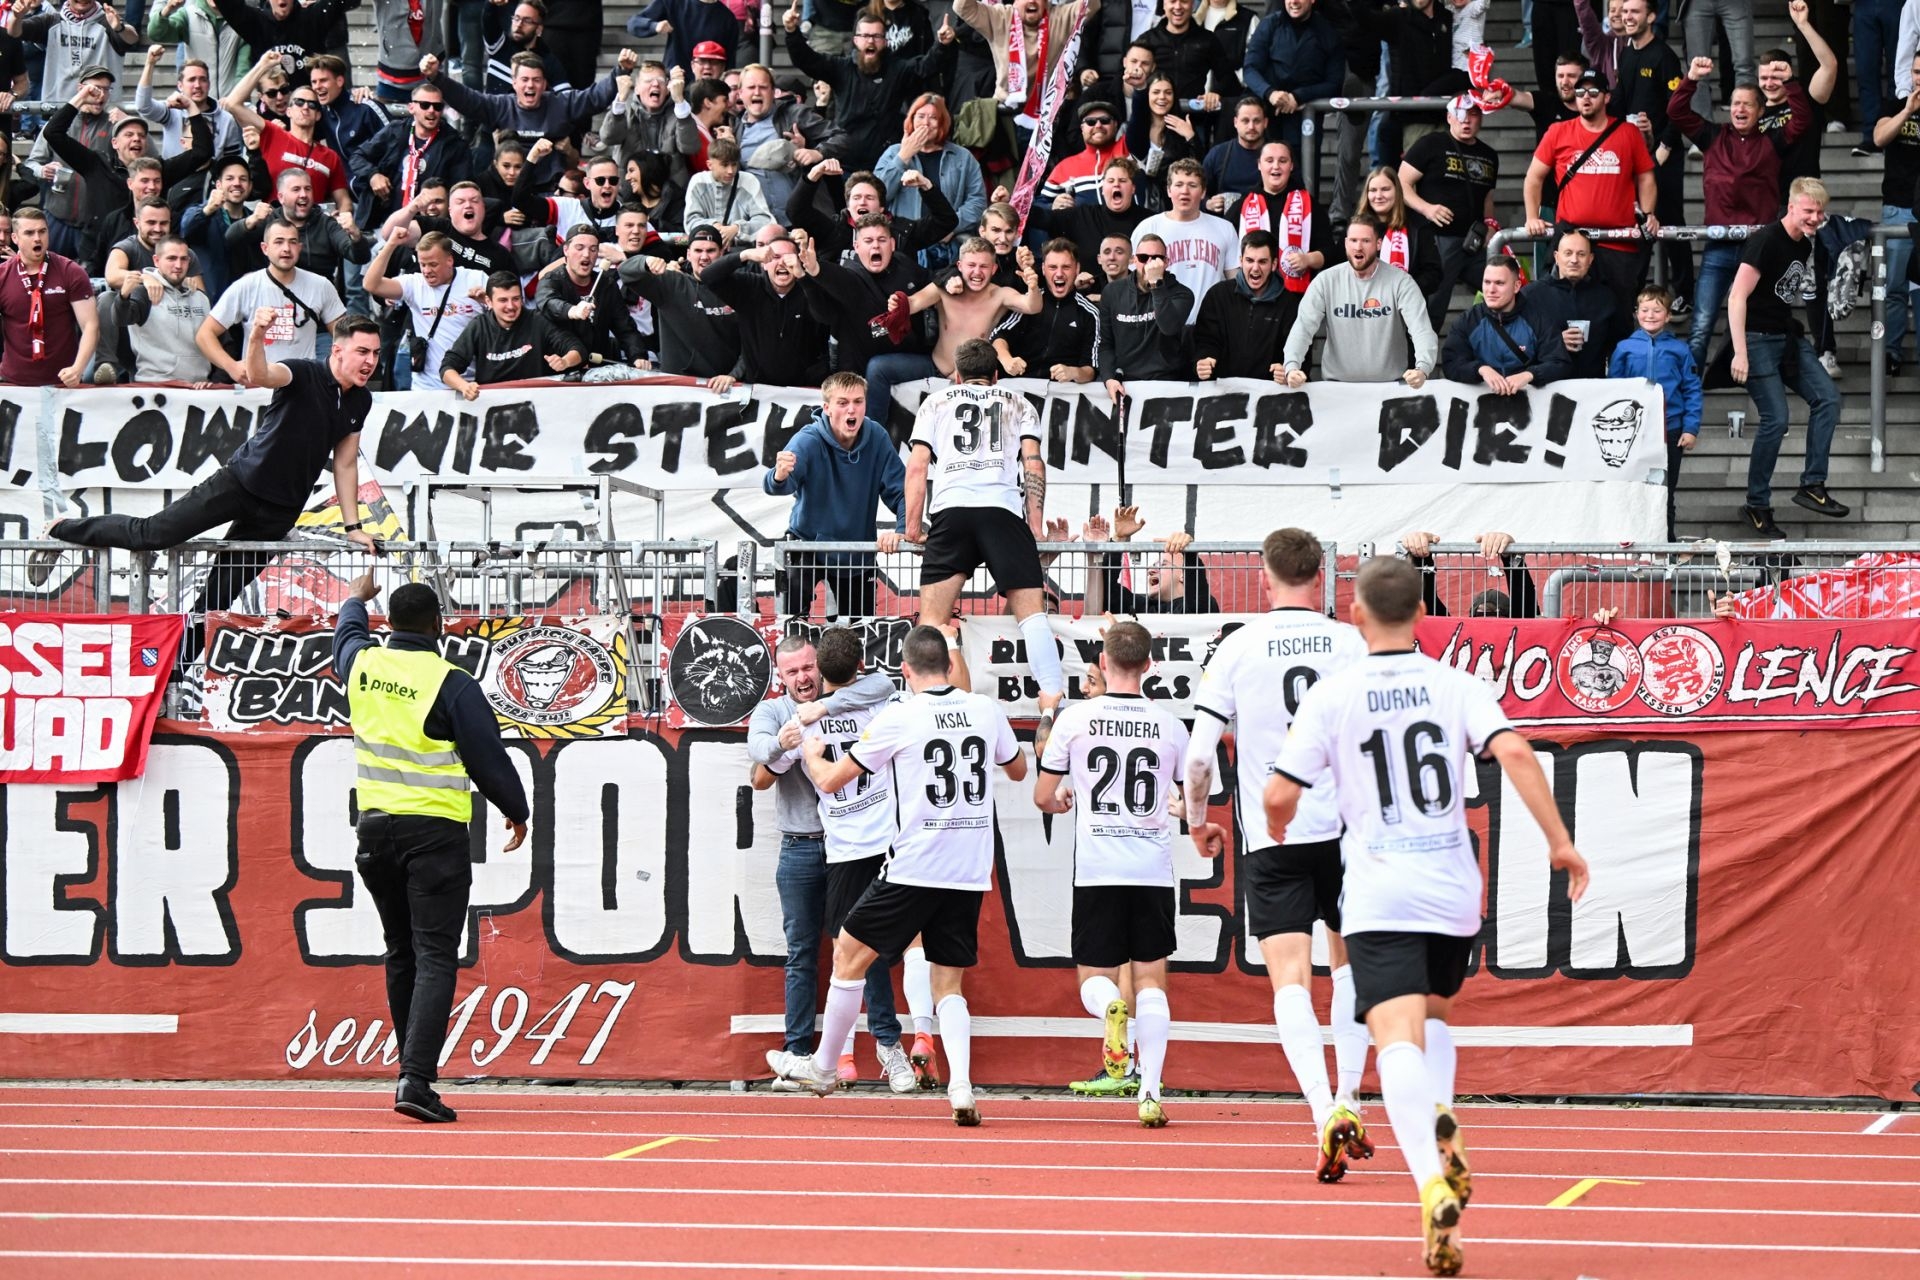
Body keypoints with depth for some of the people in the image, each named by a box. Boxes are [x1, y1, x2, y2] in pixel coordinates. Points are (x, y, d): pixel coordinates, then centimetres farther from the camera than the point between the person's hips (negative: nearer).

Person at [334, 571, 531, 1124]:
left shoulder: (363, 665, 3)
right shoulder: (451, 684, -12)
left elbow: (348, 637, 30)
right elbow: (489, 757, -6)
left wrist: (356, 600, 52)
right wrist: (517, 811, 12)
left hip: (375, 828, 6)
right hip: (435, 834, -6)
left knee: (401, 954, 17)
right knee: (435, 957, -8)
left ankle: (415, 1070, 20)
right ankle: (417, 1079, -20)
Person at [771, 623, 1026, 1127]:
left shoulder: (898, 717, -8)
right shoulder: (986, 711, 4)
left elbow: (831, 780, 2)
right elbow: (1018, 770, 25)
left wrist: (812, 755, 25)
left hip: (914, 868, -4)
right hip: (971, 875, 4)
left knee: (849, 954, 13)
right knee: (948, 985, 10)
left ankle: (822, 1067, 23)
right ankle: (961, 1085, -11)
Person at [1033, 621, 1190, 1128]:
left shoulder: (1075, 718, -2)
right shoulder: (1169, 726, 2)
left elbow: (1043, 797, 4)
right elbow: (1195, 803, 12)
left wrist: (1063, 799, 26)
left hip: (1096, 872, -1)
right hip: (1154, 871, 1)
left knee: (1095, 979, 8)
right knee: (1151, 978, 8)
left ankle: (1111, 1008, -29)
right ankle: (1150, 1092, -3)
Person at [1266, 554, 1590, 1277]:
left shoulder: (1333, 696, -2)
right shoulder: (1457, 686, 3)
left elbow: (1281, 795, -3)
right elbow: (1514, 754, -11)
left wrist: (1278, 835, 20)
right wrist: (1560, 842, -6)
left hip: (1378, 896, -3)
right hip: (1453, 888, 3)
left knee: (1397, 1039, -14)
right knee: (1433, 1014, 27)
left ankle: (1433, 1184, -37)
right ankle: (1441, 1125, -1)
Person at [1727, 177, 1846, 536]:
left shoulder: (1805, 245, 10)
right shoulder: (1766, 242, -17)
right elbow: (1737, 297, -20)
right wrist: (1740, 353, -24)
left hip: (1787, 335, 8)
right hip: (1757, 338, -8)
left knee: (1828, 398, -4)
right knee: (1776, 419, -12)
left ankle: (1812, 486, 0)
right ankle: (1757, 506, -1)